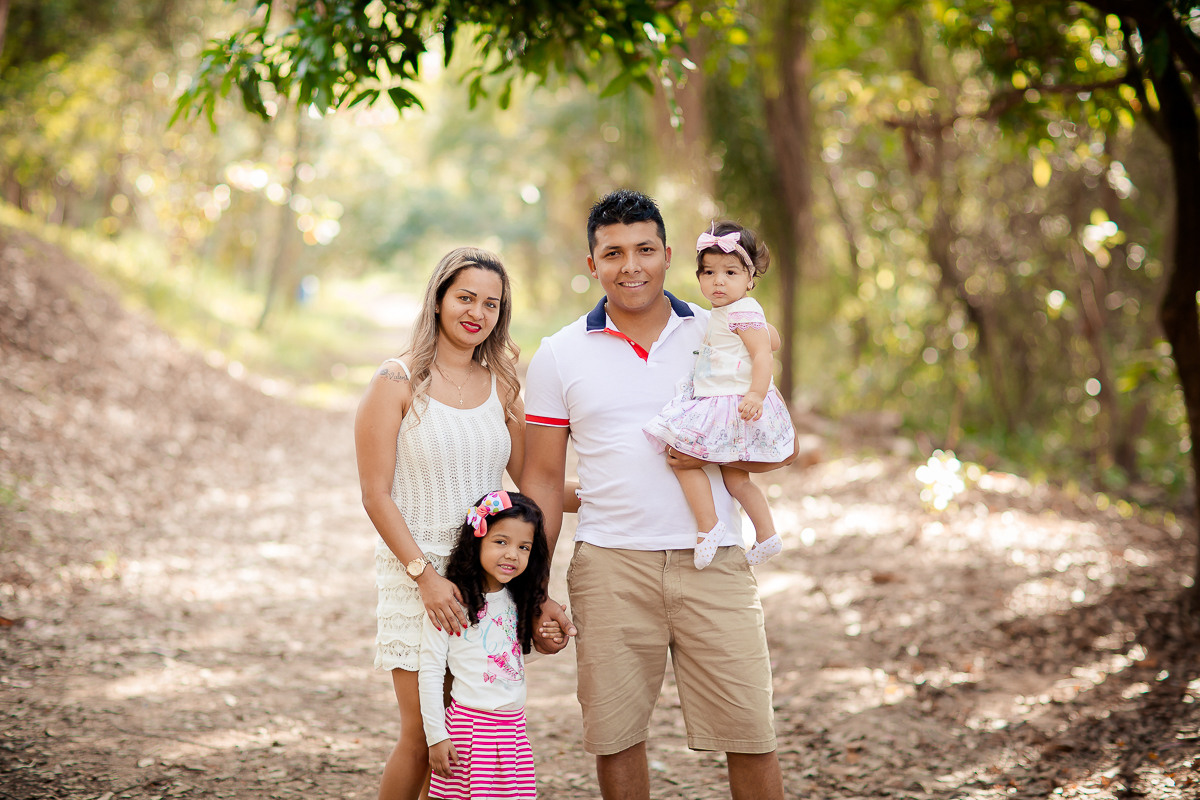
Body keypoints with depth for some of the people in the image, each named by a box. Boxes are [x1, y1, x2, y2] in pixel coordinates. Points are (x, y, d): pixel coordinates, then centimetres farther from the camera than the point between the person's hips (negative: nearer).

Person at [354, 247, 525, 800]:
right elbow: (376, 495, -7)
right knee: (423, 733, -7)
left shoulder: (501, 385, 11)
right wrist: (424, 575, -14)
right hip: (415, 571, -4)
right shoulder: (397, 383, -3)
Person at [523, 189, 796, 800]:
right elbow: (542, 481, 7)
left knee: (749, 736, 0)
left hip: (714, 563, 0)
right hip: (610, 566, 0)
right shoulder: (559, 355, 6)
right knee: (615, 737, 5)